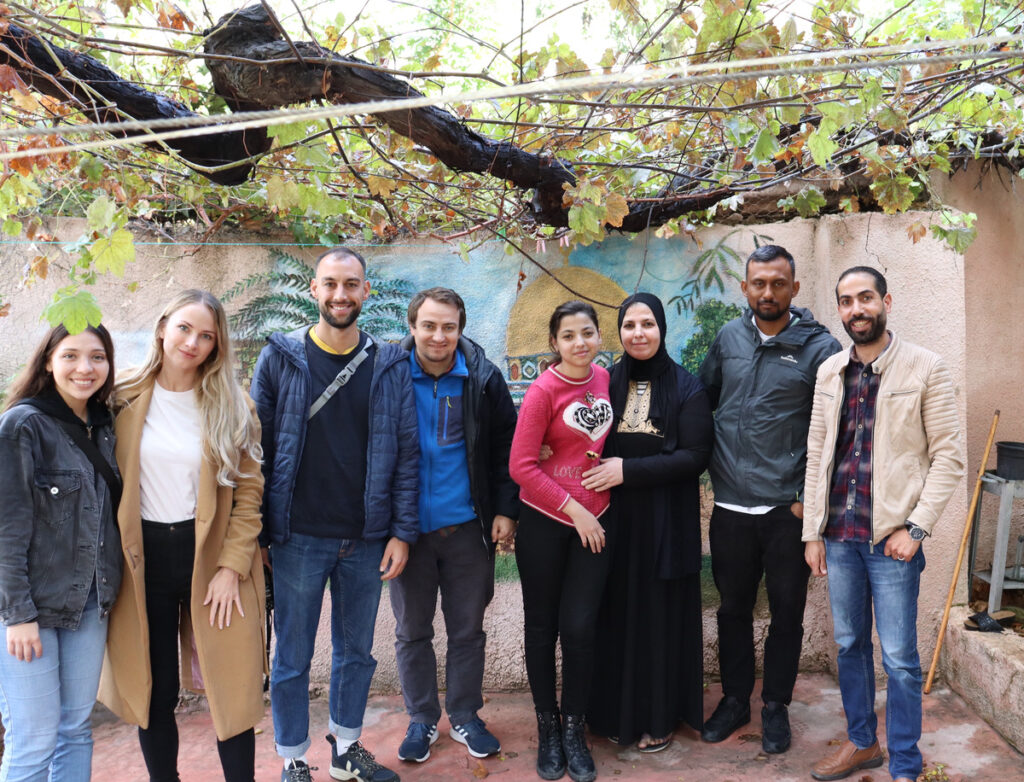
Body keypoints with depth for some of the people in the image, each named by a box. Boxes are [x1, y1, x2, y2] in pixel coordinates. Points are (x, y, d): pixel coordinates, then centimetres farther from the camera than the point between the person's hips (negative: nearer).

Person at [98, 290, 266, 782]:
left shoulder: (231, 406, -2)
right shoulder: (124, 398, -1)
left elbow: (248, 490, -2)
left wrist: (231, 567, -9)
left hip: (210, 552, 0)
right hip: (143, 555, 1)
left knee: (231, 685, 3)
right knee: (153, 689, 11)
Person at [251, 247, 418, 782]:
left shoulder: (391, 365, 1)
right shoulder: (280, 358, -3)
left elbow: (406, 453, 1)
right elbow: (257, 448, -2)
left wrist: (401, 532, -3)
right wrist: (255, 533, -4)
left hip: (367, 539, 2)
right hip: (299, 538, -2)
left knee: (357, 652, 16)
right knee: (292, 658, 10)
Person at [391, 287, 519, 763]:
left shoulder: (483, 380, -4)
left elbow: (506, 448, 3)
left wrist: (505, 510, -3)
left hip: (466, 527, 1)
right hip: (408, 527, 0)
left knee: (467, 630, 13)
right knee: (412, 631, 13)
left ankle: (465, 716, 31)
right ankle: (422, 719, 31)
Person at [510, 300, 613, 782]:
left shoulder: (605, 380, 3)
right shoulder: (544, 390, -12)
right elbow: (521, 466, -14)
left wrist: (603, 489, 6)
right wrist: (573, 508, -13)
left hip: (594, 521, 3)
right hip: (545, 523, -3)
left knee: (579, 627, 1)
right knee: (542, 626, 10)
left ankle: (574, 729, 21)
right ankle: (547, 727, 28)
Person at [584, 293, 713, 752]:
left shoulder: (686, 388, -4)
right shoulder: (607, 383, 4)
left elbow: (696, 455, -11)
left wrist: (629, 469, -17)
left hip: (666, 522, -2)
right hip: (615, 518, 2)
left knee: (662, 617, 6)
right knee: (618, 614, 8)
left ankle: (660, 717, 24)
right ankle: (618, 711, 26)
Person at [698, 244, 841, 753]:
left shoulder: (819, 347, -6)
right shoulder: (728, 338, 5)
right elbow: (702, 399, 14)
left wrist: (808, 497, -10)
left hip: (787, 507, -3)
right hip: (730, 506, 3)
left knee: (786, 612, 11)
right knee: (733, 608, 15)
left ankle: (775, 706, 31)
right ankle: (734, 699, 34)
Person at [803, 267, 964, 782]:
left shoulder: (925, 369, -5)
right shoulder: (829, 372, 7)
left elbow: (948, 456, -6)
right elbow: (816, 455, 8)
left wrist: (916, 528, -13)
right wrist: (812, 532, 6)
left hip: (891, 537, -4)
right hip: (838, 535, 5)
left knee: (899, 657, 2)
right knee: (849, 644, 16)